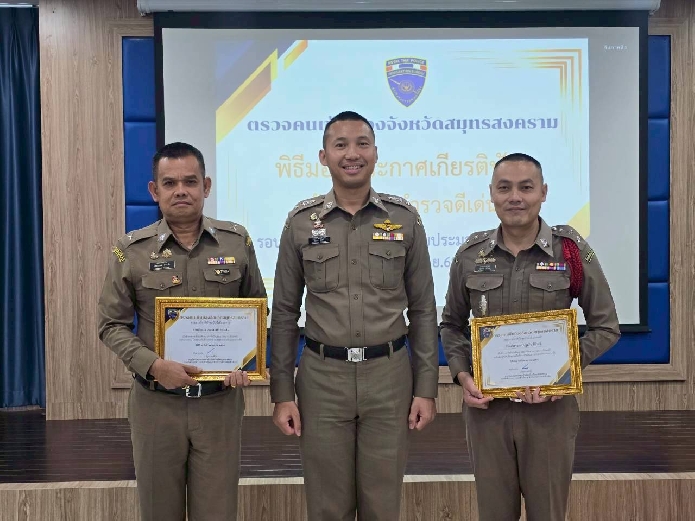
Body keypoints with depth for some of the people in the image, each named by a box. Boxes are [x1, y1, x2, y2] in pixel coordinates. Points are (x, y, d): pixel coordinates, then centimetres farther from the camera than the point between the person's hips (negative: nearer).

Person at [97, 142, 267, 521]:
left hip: (221, 401, 1)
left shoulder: (237, 241, 2)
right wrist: (153, 365, -16)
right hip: (155, 403, 0)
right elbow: (112, 325, 0)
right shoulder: (130, 250, -2)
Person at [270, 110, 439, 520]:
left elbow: (423, 310, 4)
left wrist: (426, 388, -1)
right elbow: (285, 314, 4)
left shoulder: (405, 219, 1)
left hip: (389, 376, 0)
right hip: (322, 377, 0)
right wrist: (282, 394, -1)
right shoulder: (301, 222, 1)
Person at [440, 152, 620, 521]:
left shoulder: (573, 252, -6)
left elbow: (605, 327, 0)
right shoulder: (470, 255, 0)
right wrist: (462, 375, -4)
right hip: (486, 403, 2)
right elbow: (452, 325, 12)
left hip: (550, 406, -1)